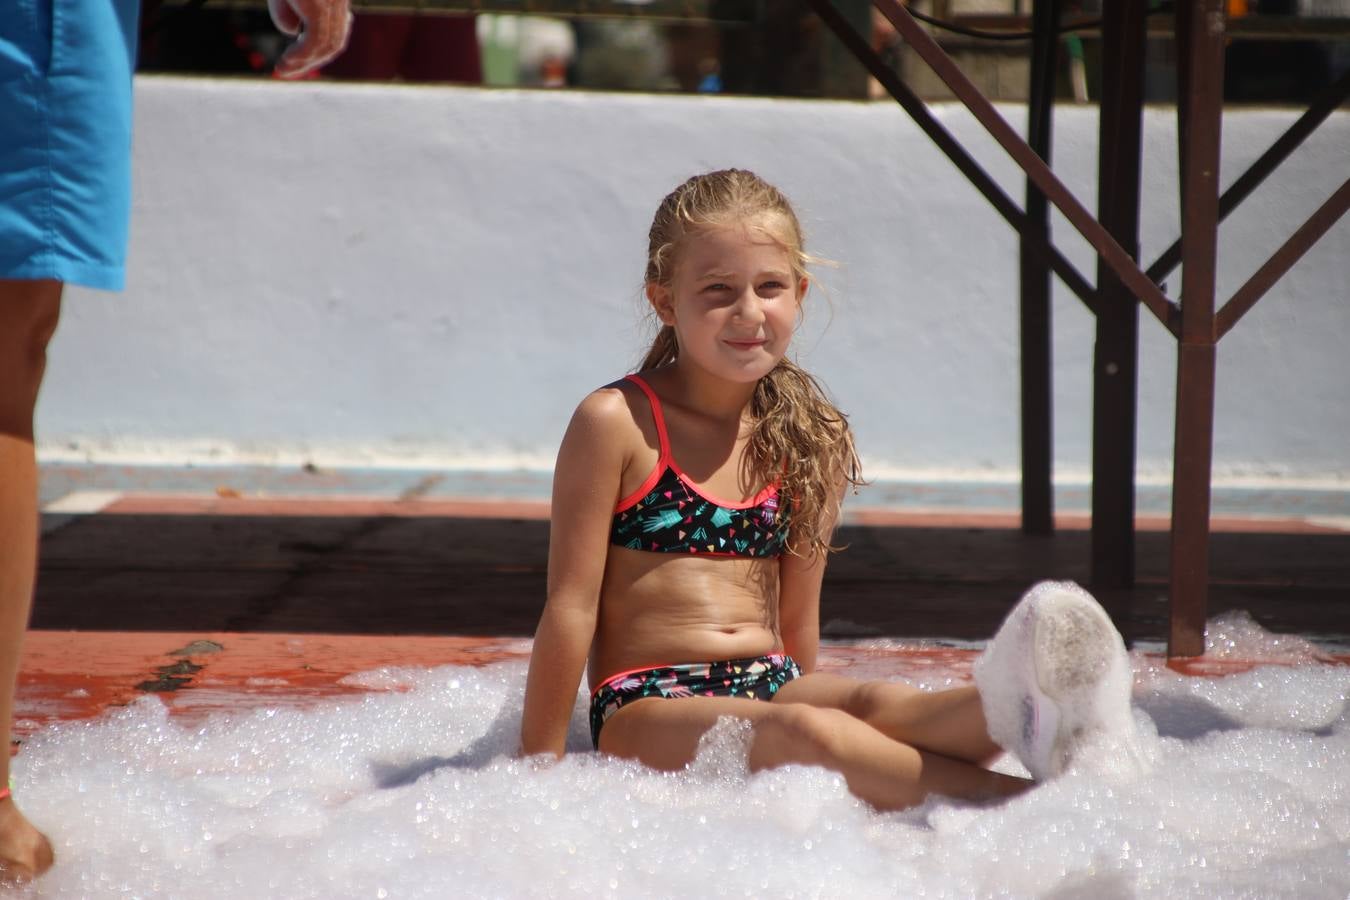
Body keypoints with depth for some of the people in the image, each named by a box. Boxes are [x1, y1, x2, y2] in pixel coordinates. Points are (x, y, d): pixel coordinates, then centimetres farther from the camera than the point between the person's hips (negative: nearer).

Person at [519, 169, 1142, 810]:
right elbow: (572, 603, -4)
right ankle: (1015, 797, -43)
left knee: (875, 703, -31)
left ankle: (1021, 718, -61)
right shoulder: (616, 424, -5)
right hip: (644, 709, -4)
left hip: (770, 685, 4)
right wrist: (540, 762, -2)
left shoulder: (810, 442, 10)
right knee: (807, 734, -35)